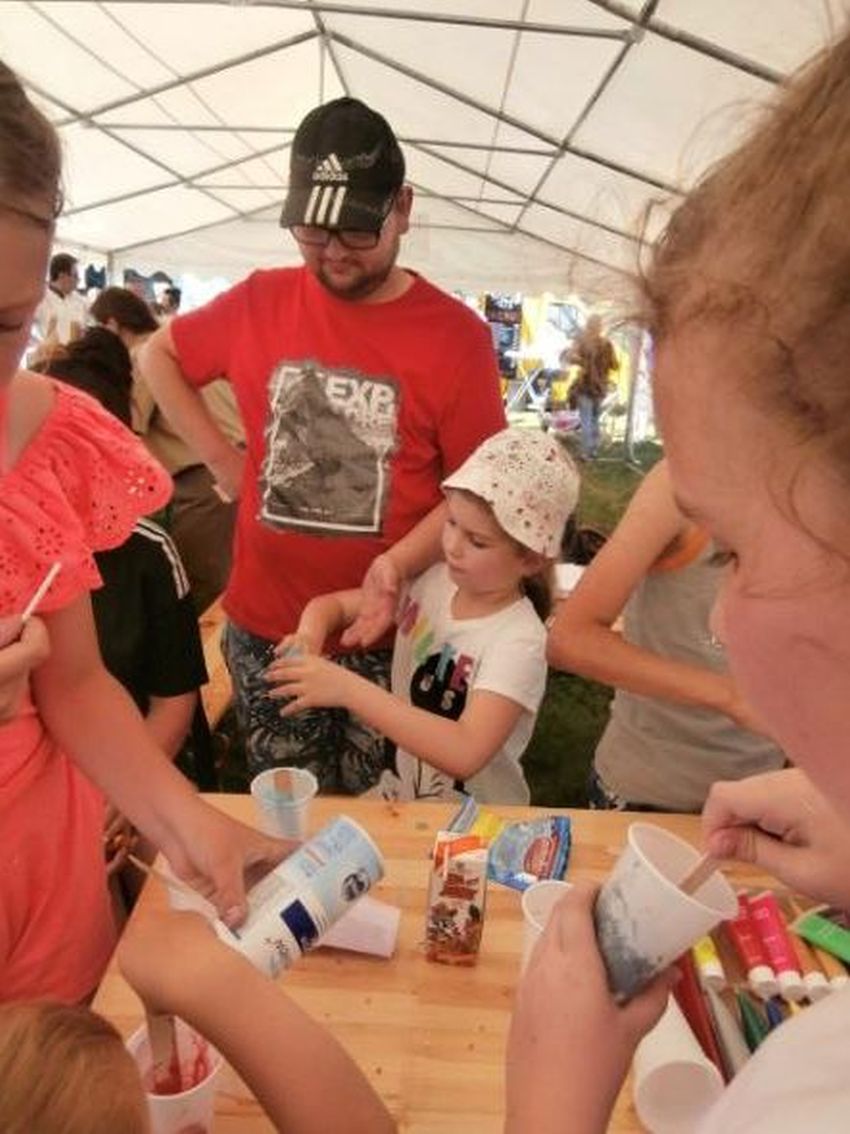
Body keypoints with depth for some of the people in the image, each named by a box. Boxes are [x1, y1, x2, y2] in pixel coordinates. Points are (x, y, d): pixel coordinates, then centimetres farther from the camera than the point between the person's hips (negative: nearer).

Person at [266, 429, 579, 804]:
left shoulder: (519, 642, -22)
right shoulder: (430, 582, -4)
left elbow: (465, 753, -33)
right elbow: (331, 603, 5)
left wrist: (350, 690, -34)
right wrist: (311, 633, -17)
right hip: (399, 796, 5)